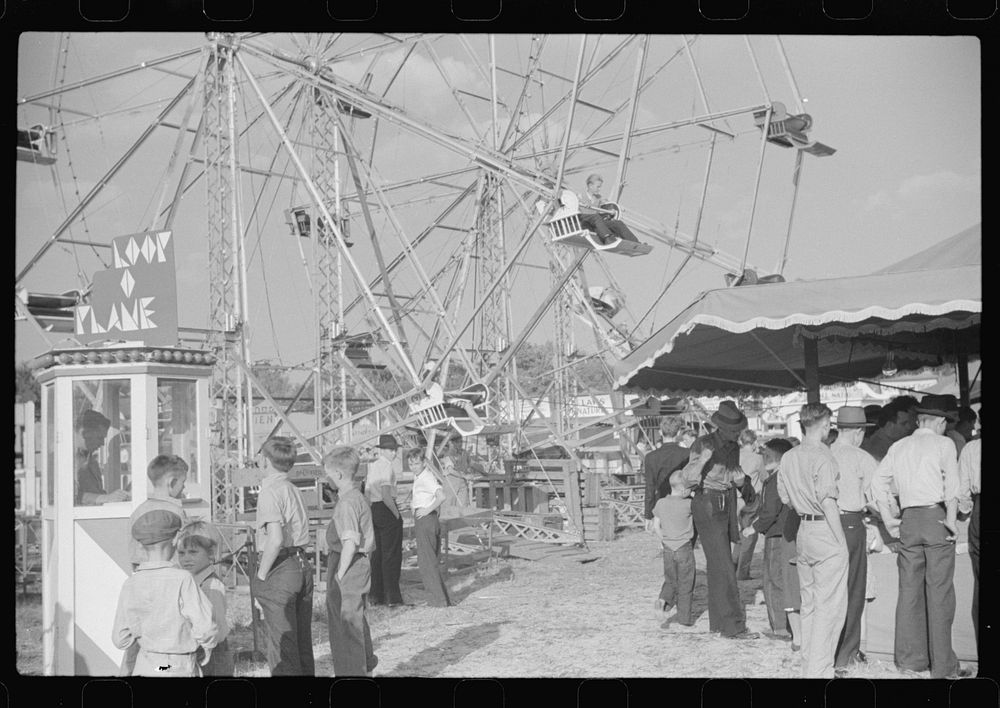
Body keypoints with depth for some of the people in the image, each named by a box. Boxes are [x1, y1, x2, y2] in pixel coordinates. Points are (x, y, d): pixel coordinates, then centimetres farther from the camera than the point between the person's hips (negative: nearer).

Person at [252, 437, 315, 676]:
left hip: (280, 569, -8)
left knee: (280, 644, -2)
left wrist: (261, 576, -14)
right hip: (303, 564, 8)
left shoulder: (270, 492, -13)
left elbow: (276, 539, -23)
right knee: (302, 639, 16)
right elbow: (300, 533, 11)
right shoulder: (294, 490, 13)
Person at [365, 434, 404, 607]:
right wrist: (396, 513, -13)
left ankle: (376, 595, 18)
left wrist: (373, 511, 19)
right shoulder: (387, 466, -14)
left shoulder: (372, 466, 13)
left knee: (377, 553, 13)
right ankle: (392, 597, 0)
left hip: (374, 511, 8)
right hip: (387, 511, -8)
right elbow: (386, 494, -23)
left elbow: (367, 495, 16)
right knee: (392, 554, -2)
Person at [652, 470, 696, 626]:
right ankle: (684, 616, 12)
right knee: (685, 582, 8)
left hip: (668, 548, 3)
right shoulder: (688, 504, -14)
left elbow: (656, 527, 4)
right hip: (684, 548, -3)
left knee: (670, 579, 22)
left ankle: (664, 598, -1)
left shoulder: (661, 503, 0)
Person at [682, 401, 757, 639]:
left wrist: (739, 477, -3)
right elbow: (689, 478, -22)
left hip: (727, 505, 8)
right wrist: (705, 456, -33)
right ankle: (733, 626, -10)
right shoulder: (703, 444, -13)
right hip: (708, 506, -8)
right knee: (724, 568, -11)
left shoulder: (733, 448, 10)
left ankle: (717, 621, 21)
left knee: (717, 566, 13)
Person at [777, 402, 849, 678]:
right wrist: (841, 541, -16)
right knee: (830, 605, -2)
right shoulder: (822, 456, -15)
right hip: (825, 530, -8)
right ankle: (819, 670, -2)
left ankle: (808, 667, 23)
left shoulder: (788, 457, 8)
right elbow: (827, 501, -19)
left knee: (809, 604, 16)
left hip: (803, 531, 8)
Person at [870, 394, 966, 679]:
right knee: (940, 591, -2)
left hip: (908, 521, 5)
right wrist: (951, 519, -8)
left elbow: (878, 482, 10)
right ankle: (943, 665, 2)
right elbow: (952, 484, -13)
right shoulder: (943, 443, -1)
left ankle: (909, 657, 14)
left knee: (909, 589, 9)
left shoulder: (899, 446, 12)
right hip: (936, 516, -4)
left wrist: (889, 519, 13)